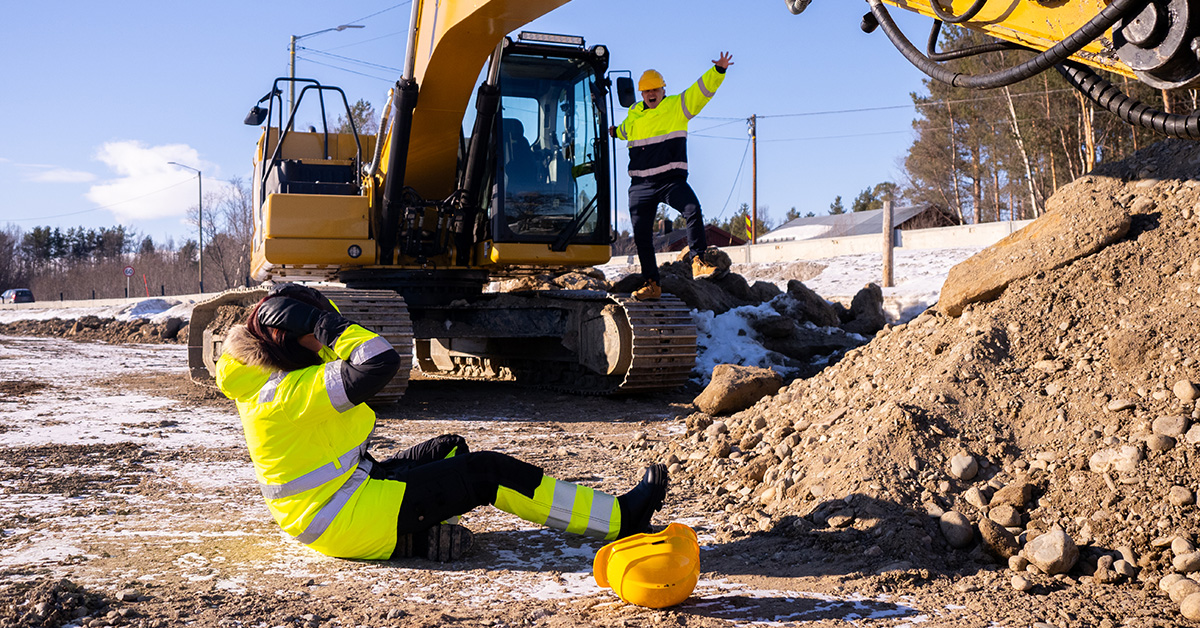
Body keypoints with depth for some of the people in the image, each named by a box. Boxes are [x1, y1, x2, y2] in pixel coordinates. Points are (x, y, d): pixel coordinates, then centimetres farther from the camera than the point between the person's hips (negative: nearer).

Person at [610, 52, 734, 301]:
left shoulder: (678, 106, 3)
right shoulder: (634, 115, 14)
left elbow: (703, 89, -10)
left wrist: (718, 71, -23)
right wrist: (616, 132, 49)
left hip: (672, 180, -4)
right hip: (641, 184, 4)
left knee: (692, 210, -30)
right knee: (641, 235, 3)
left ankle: (698, 261, -23)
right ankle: (652, 284, 14)